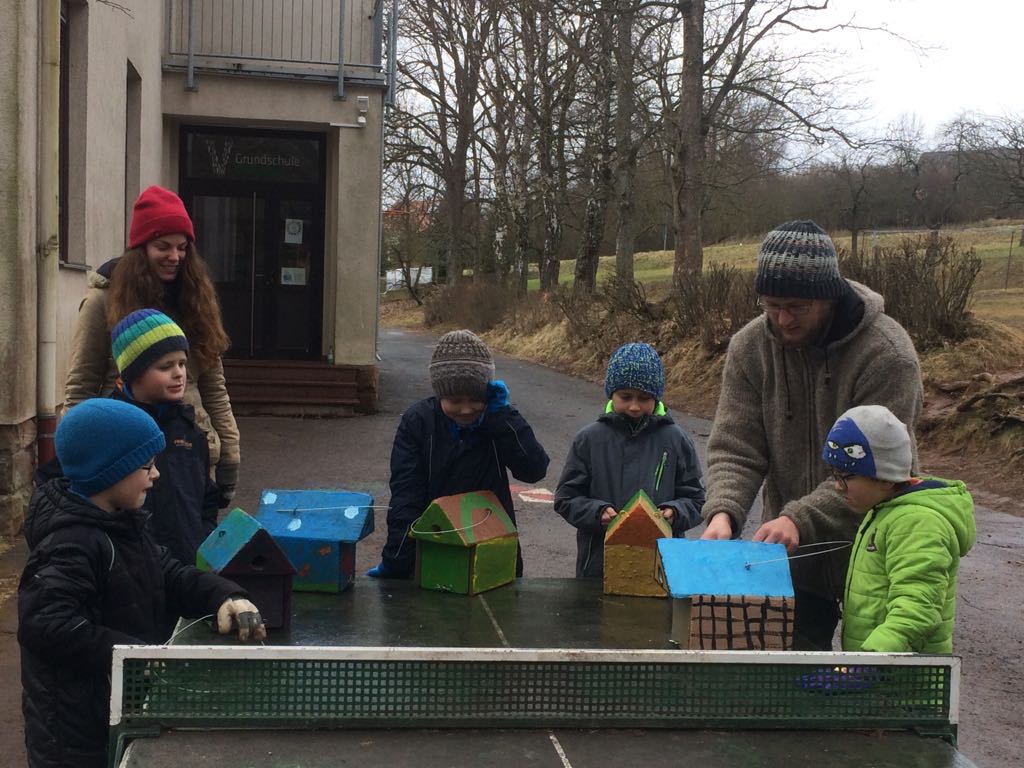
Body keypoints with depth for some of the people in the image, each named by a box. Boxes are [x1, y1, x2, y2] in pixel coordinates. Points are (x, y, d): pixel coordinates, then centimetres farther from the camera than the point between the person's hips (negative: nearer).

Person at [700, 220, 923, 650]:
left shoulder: (886, 352, -21)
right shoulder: (749, 347, -8)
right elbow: (734, 450, -9)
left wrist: (800, 518, -36)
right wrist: (723, 512, -29)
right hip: (792, 554, 4)